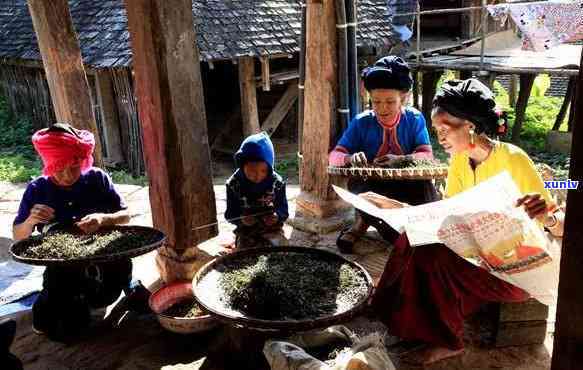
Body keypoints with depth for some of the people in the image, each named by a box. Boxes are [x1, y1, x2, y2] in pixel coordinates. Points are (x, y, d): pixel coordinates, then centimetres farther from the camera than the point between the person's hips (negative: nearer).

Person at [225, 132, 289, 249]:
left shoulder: (277, 183, -12)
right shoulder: (234, 184, -11)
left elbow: (283, 209, -5)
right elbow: (230, 213, -6)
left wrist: (277, 217, -28)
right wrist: (241, 219, -27)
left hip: (272, 230, -1)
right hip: (246, 232, 1)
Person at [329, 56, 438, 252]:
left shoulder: (414, 119, -3)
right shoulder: (361, 122, -5)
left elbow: (427, 155, -10)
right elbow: (334, 156, -8)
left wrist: (400, 159, -31)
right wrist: (350, 158, -33)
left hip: (406, 186, 2)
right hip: (370, 185, -1)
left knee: (424, 185, -31)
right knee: (356, 182, -35)